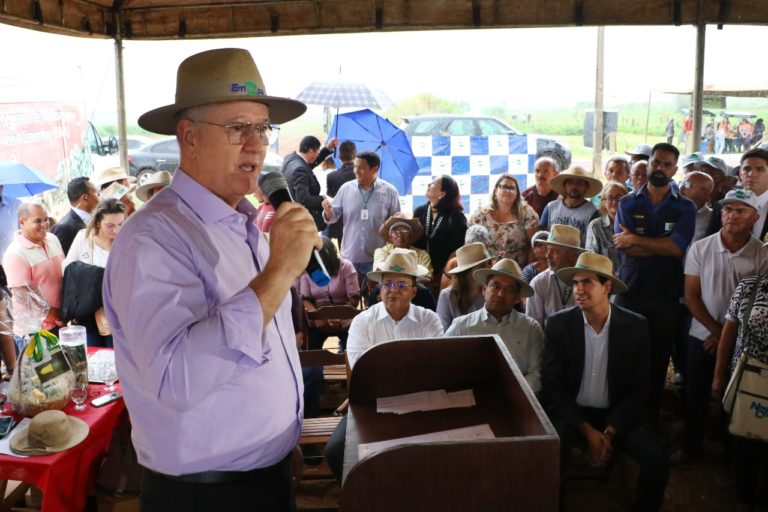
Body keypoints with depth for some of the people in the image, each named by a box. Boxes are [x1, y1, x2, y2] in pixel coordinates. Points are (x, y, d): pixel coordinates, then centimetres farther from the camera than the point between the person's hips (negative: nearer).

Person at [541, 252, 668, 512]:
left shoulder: (635, 326, -7)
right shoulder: (558, 324, -9)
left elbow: (638, 390, -3)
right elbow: (552, 387, -7)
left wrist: (609, 433, -14)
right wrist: (587, 430, -15)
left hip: (616, 415, 2)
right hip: (570, 413, -1)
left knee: (657, 460, -20)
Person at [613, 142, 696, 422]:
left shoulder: (685, 208, 3)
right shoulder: (627, 203, 4)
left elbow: (677, 247, -13)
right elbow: (625, 248, -9)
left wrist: (635, 239, -12)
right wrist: (662, 246, -13)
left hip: (666, 296, 0)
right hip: (629, 291, 0)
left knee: (658, 359, 7)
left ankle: (651, 417, 23)